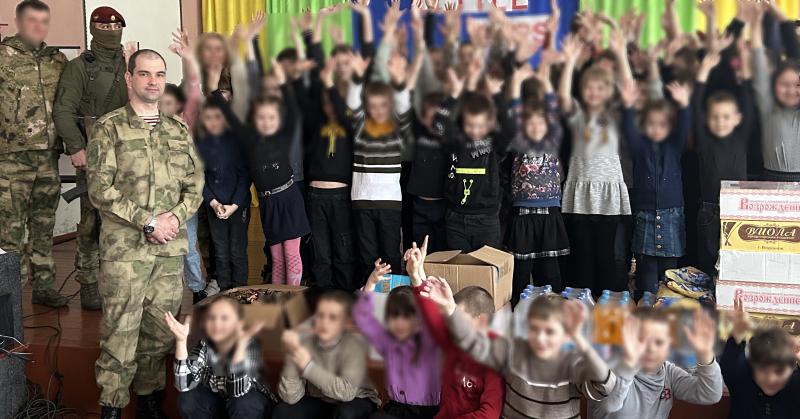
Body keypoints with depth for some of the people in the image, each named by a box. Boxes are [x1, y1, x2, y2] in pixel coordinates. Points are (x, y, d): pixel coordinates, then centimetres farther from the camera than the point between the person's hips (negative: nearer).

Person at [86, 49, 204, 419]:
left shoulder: (179, 129, 14)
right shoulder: (109, 127, 1)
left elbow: (195, 184, 12)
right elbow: (100, 188, -7)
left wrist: (175, 216, -7)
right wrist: (148, 222, -13)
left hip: (171, 248, 4)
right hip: (124, 247, -4)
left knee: (161, 331, 9)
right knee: (120, 332, -3)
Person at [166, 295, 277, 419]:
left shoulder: (250, 344, -26)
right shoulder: (205, 344, -16)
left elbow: (238, 391, -38)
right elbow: (184, 385, -26)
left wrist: (241, 344, -50)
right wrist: (181, 340, -35)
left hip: (250, 406, -3)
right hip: (217, 401, 4)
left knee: (243, 404, -34)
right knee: (187, 398, -22)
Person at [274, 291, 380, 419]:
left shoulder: (355, 344, -25)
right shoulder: (305, 343, -17)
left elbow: (346, 391, -35)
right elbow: (291, 398, -21)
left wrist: (308, 365, -37)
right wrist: (292, 355, -34)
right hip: (320, 401, 4)